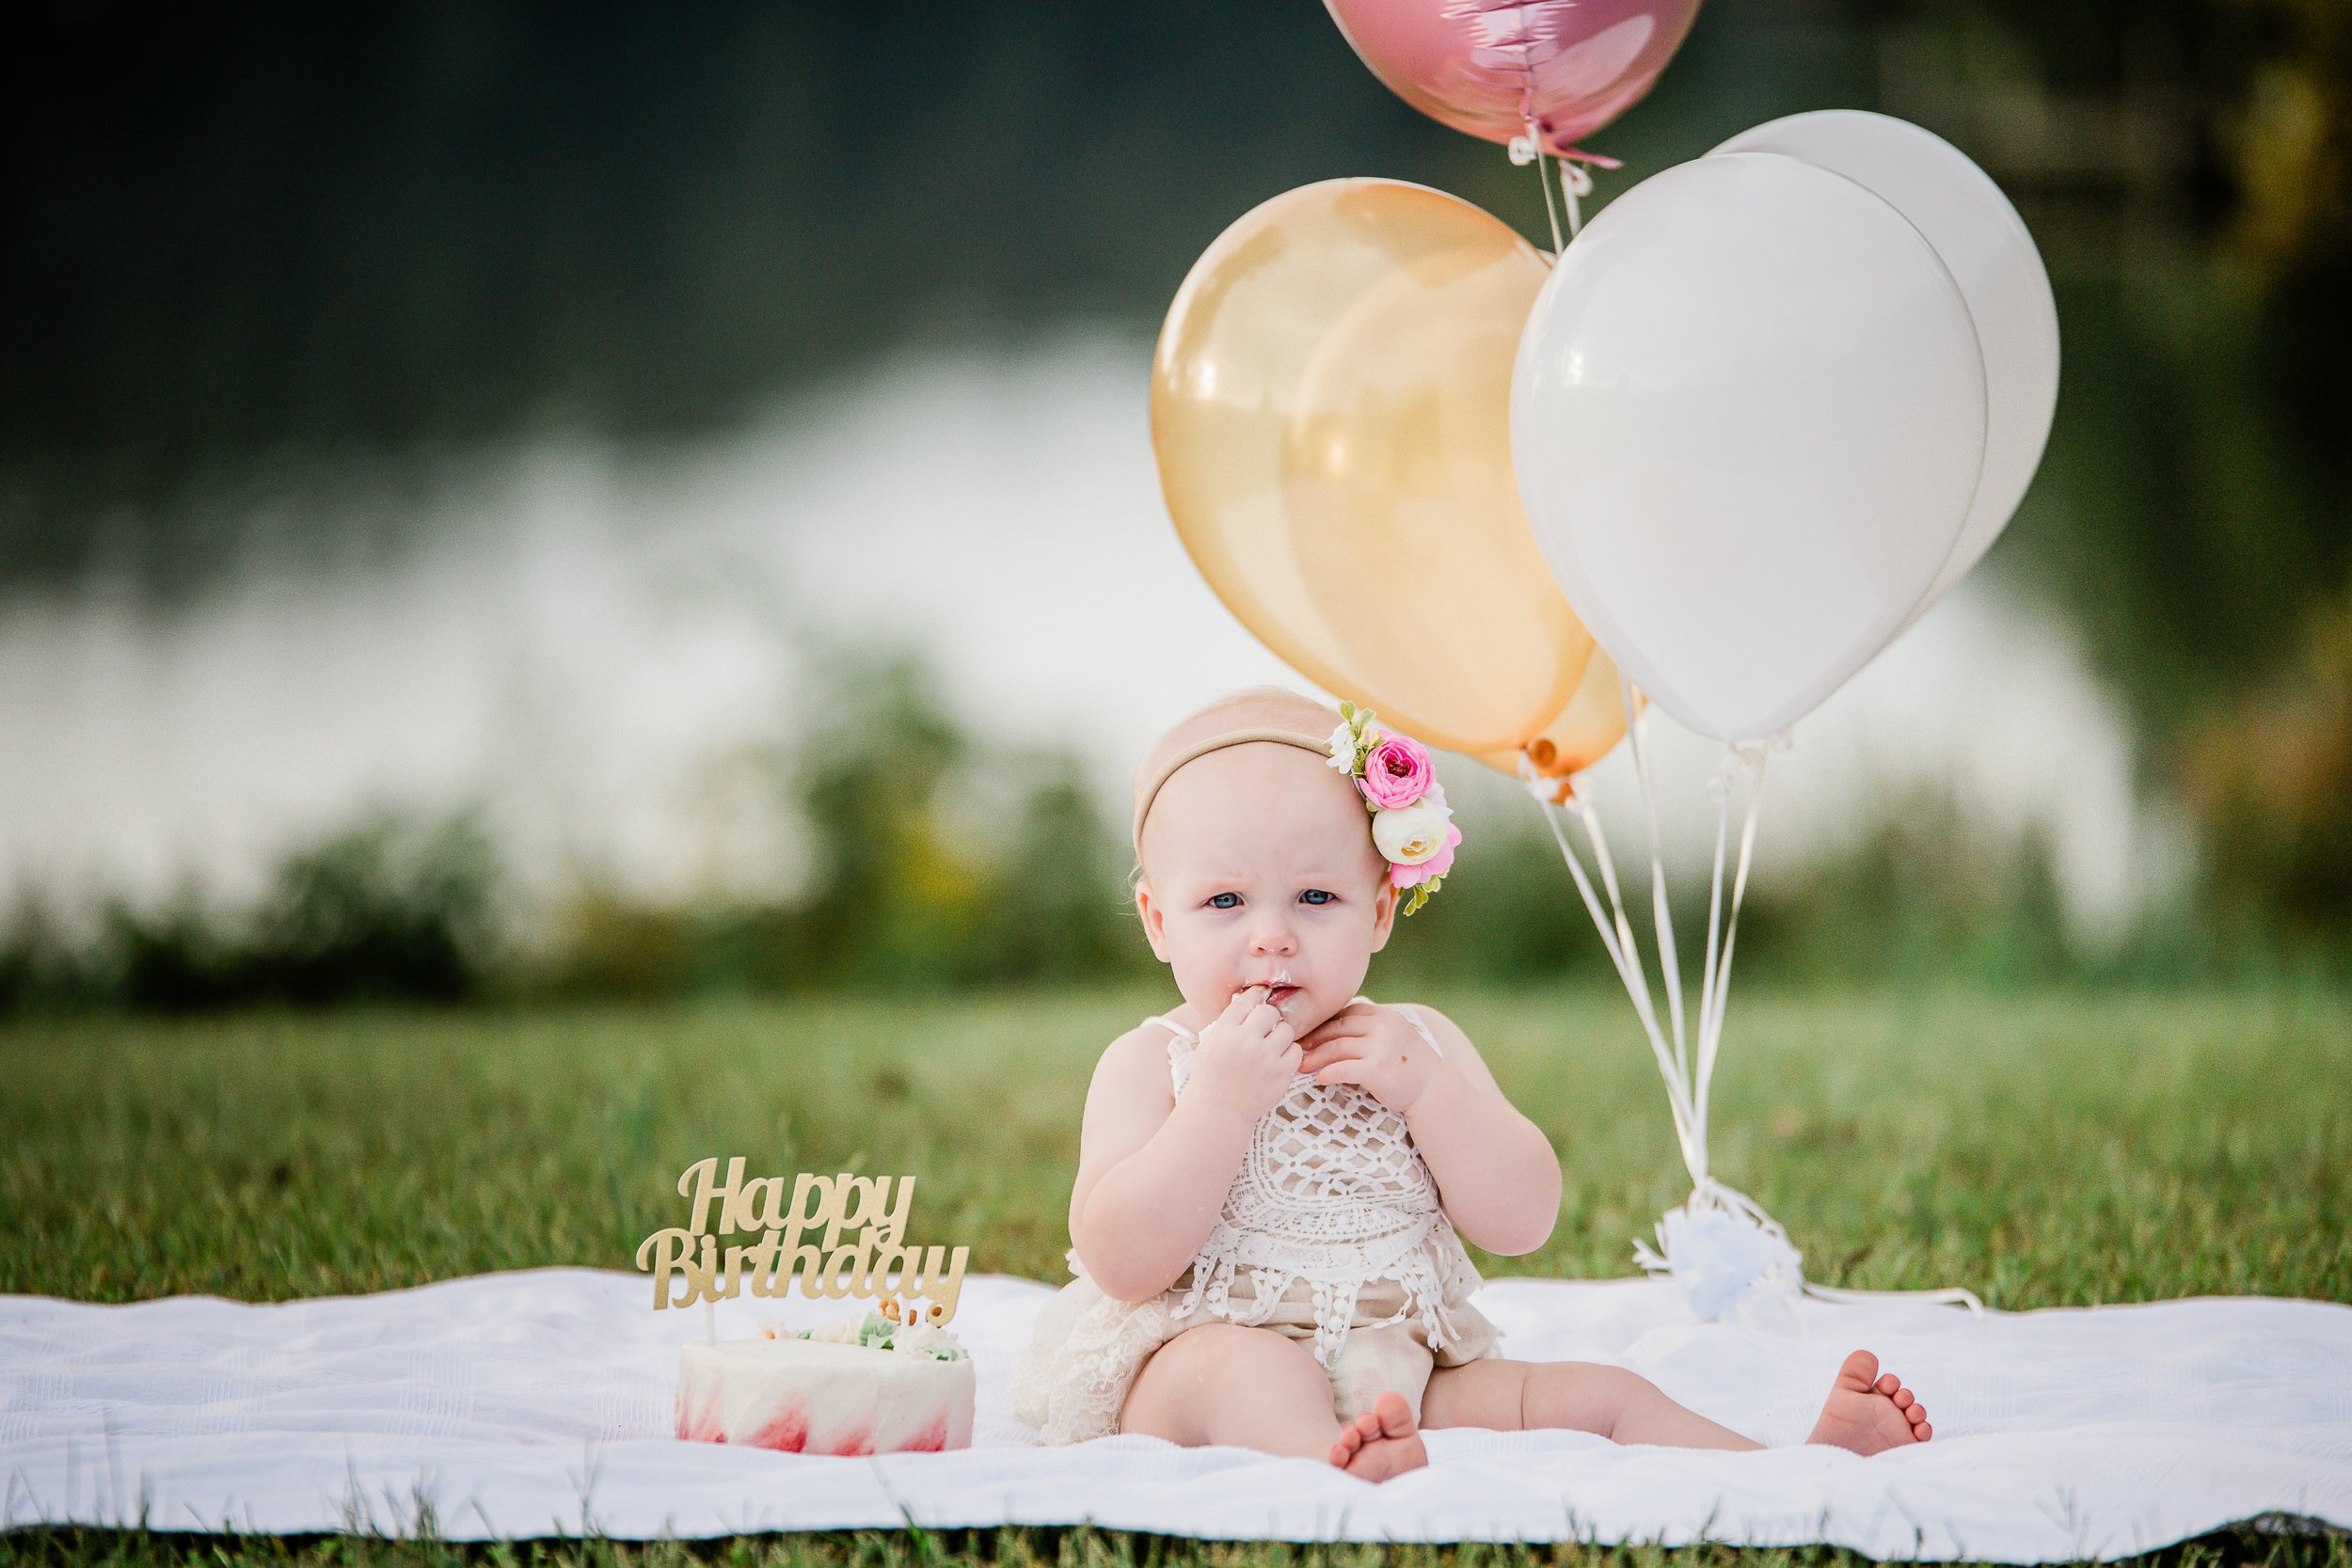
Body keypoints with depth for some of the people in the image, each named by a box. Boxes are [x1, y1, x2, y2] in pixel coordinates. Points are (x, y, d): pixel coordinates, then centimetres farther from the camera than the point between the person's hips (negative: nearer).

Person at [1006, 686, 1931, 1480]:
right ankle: (1336, 1474, -67)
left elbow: (1522, 1221, 2)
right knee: (1241, 1364, -38)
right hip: (1177, 1384, -5)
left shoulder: (1418, 1045, 12)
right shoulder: (1151, 1066, 0)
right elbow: (1120, 1262, -14)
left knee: (1592, 1395, -10)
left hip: (1400, 1380, 5)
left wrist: (1423, 1087, -11)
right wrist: (1222, 1103, -21)